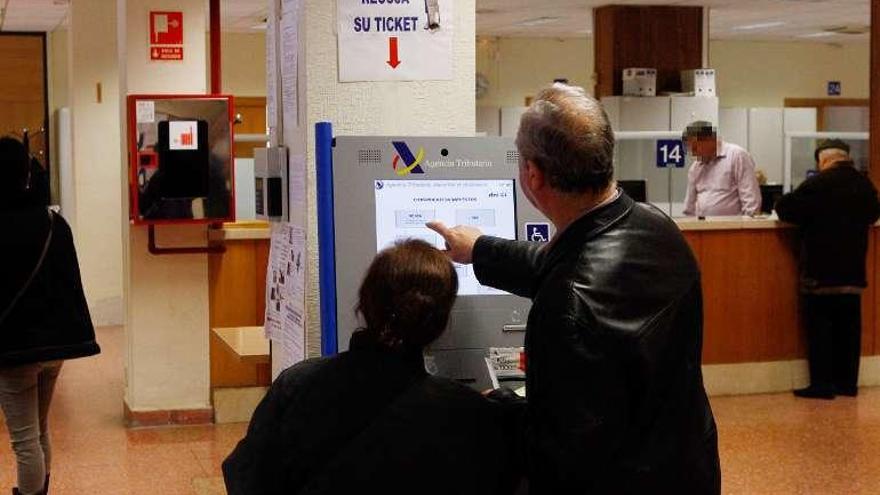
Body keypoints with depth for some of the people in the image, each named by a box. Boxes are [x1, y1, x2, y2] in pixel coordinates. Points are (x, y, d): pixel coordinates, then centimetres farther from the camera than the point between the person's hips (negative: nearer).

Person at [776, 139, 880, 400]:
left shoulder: (817, 184, -13)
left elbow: (784, 208, -9)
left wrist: (809, 216, 9)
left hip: (820, 271, -5)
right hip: (853, 271, 6)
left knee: (820, 328, 0)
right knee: (849, 327, 10)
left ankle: (822, 384, 0)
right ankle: (847, 382, 14)